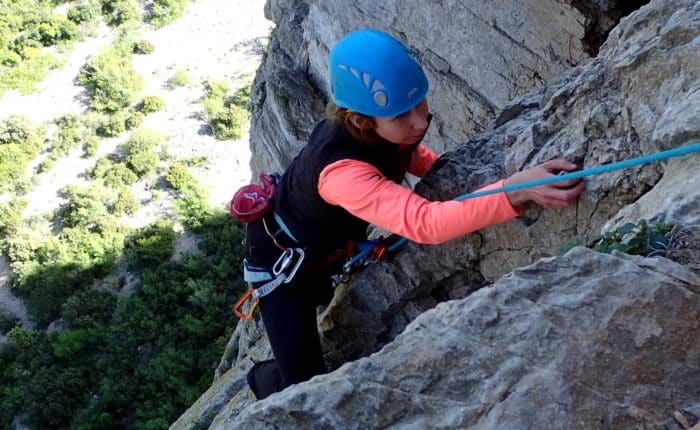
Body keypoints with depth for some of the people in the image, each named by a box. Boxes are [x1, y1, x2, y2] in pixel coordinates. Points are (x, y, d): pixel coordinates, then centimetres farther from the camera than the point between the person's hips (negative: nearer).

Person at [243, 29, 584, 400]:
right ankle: (266, 379, 30)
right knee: (306, 385, -4)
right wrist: (515, 189, -71)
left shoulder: (387, 126, -22)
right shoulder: (340, 171, -45)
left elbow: (407, 155, 3)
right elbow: (423, 223, -59)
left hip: (333, 243, 7)